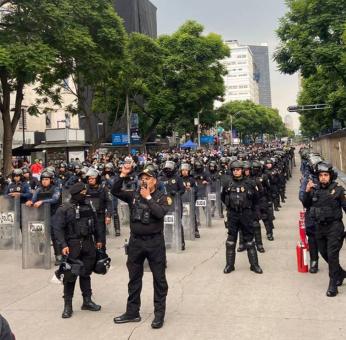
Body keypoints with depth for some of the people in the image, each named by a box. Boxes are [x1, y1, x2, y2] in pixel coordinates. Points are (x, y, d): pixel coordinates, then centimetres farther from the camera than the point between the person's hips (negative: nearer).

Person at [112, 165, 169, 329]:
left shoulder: (162, 197, -4)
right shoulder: (134, 195, 4)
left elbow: (160, 213, -21)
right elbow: (115, 191, -5)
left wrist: (148, 197, -17)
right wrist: (123, 175, -14)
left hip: (155, 242, -3)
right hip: (135, 241, 3)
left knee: (159, 279, 5)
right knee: (134, 279, 13)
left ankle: (159, 314, 17)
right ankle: (132, 312, 27)